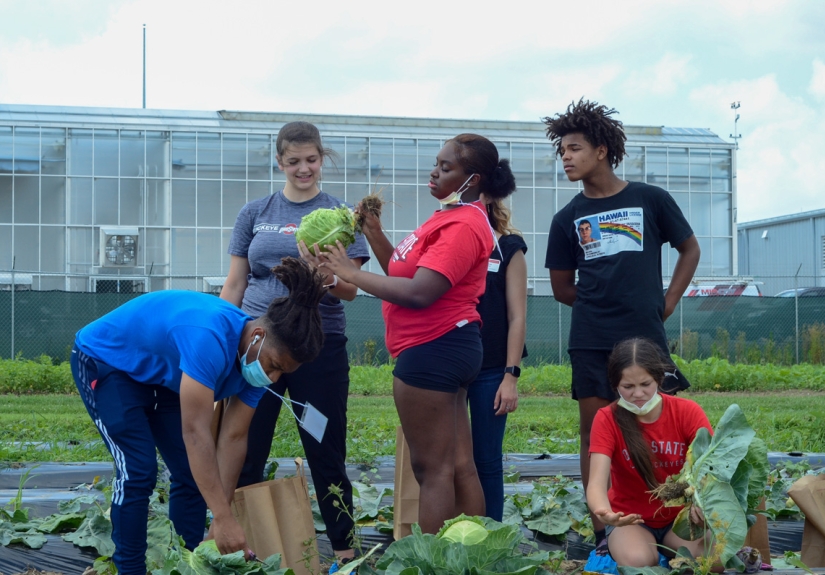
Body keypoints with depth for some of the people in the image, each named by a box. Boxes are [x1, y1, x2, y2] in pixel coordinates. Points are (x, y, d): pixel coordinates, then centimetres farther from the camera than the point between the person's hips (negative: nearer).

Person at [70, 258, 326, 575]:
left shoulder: (256, 357, -15)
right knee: (138, 471, -17)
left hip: (159, 376, 8)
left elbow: (234, 437, -10)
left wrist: (223, 515, -12)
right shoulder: (210, 338, -40)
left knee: (193, 472, 0)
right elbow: (195, 432, -43)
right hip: (103, 361, -7)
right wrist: (223, 518, -44)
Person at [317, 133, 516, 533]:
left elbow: (418, 293, -24)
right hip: (447, 348, 11)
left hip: (432, 349, -11)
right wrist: (372, 231, 5)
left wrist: (351, 274, -17)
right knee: (460, 466, 11)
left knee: (432, 468, -7)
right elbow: (405, 272, 16)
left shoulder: (463, 225, -16)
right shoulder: (451, 218, 18)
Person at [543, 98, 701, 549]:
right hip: (590, 342, 2)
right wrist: (600, 303, 5)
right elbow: (562, 288, 14)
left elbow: (689, 249, 13)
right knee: (594, 429, 2)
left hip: (646, 337, -1)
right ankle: (601, 532, 9)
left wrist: (668, 301, 3)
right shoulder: (568, 218, 8)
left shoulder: (651, 200, 3)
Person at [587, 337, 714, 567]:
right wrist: (604, 513, -50)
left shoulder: (687, 412, -11)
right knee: (638, 562, -35)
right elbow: (597, 482, -25)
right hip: (631, 521, -2)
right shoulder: (607, 419, -15)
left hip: (681, 516, 2)